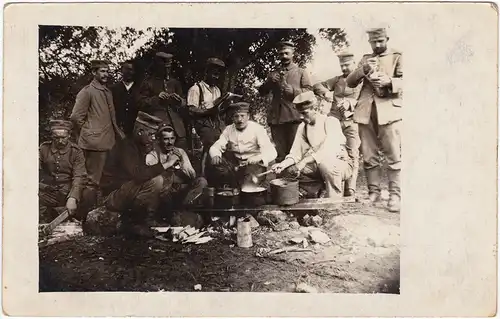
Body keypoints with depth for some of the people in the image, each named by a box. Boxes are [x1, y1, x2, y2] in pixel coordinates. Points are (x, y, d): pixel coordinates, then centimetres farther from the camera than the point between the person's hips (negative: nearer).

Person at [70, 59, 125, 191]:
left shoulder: (107, 92, 18)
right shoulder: (87, 92, -7)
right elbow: (76, 117, -12)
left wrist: (120, 135, 14)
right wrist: (88, 133, -3)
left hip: (109, 141, 8)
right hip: (95, 142, -8)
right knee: (94, 181, -3)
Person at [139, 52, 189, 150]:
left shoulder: (175, 82, 21)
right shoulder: (148, 82, 9)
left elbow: (184, 103, 23)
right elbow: (142, 103, 5)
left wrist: (179, 100, 0)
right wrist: (156, 98, -9)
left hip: (176, 123, 4)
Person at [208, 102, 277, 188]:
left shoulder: (257, 129, -12)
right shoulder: (229, 129, 2)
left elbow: (271, 152, -21)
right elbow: (215, 147, 0)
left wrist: (258, 159, -43)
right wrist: (215, 156, -25)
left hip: (254, 165, -5)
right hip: (234, 165, 5)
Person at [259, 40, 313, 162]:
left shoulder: (302, 72, 13)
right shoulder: (273, 74, 23)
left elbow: (309, 92, 0)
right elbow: (262, 92, 16)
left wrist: (289, 88, -11)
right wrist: (270, 82, -4)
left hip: (294, 116, -3)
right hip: (275, 117, 4)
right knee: (279, 154, 3)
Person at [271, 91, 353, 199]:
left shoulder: (331, 122, -16)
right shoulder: (302, 127, 3)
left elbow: (328, 150, -31)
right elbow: (296, 153, -3)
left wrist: (304, 161, -39)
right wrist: (283, 164, -23)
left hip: (340, 163, -6)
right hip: (317, 165, 6)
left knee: (325, 164, -38)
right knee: (291, 167, -11)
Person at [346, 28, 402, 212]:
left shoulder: (398, 57, 9)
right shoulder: (366, 59, 21)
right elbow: (350, 82, 13)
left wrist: (389, 81, -19)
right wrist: (363, 69, -5)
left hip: (389, 110, -4)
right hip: (366, 112, 4)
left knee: (393, 156, -6)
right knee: (369, 157, 5)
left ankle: (395, 195, -3)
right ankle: (373, 192, 13)